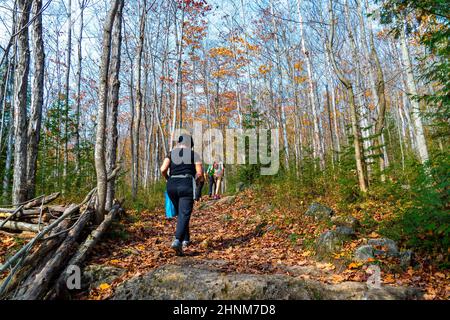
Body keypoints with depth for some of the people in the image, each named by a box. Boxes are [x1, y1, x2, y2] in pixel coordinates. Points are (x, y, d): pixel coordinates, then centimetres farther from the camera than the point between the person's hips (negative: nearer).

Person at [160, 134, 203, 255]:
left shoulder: (171, 153, 12)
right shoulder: (194, 154, 6)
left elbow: (163, 170, -2)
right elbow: (200, 174, -2)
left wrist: (169, 179, 16)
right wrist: (196, 181, 19)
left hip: (172, 186, 4)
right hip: (186, 185, -4)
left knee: (180, 213, 20)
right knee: (184, 215, -8)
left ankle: (186, 239, 29)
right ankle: (177, 240, -28)